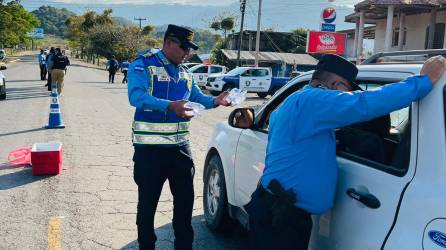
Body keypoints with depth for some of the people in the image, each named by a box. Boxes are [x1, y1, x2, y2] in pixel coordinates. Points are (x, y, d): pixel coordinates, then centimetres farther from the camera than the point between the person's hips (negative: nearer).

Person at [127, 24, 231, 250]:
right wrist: (170, 106, -38)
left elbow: (198, 99, 19)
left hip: (180, 146, 6)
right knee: (147, 201, 6)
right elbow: (137, 97, -25)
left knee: (185, 199, 13)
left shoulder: (184, 73, 13)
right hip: (150, 147, -6)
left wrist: (215, 101, -2)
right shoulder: (143, 65, -9)